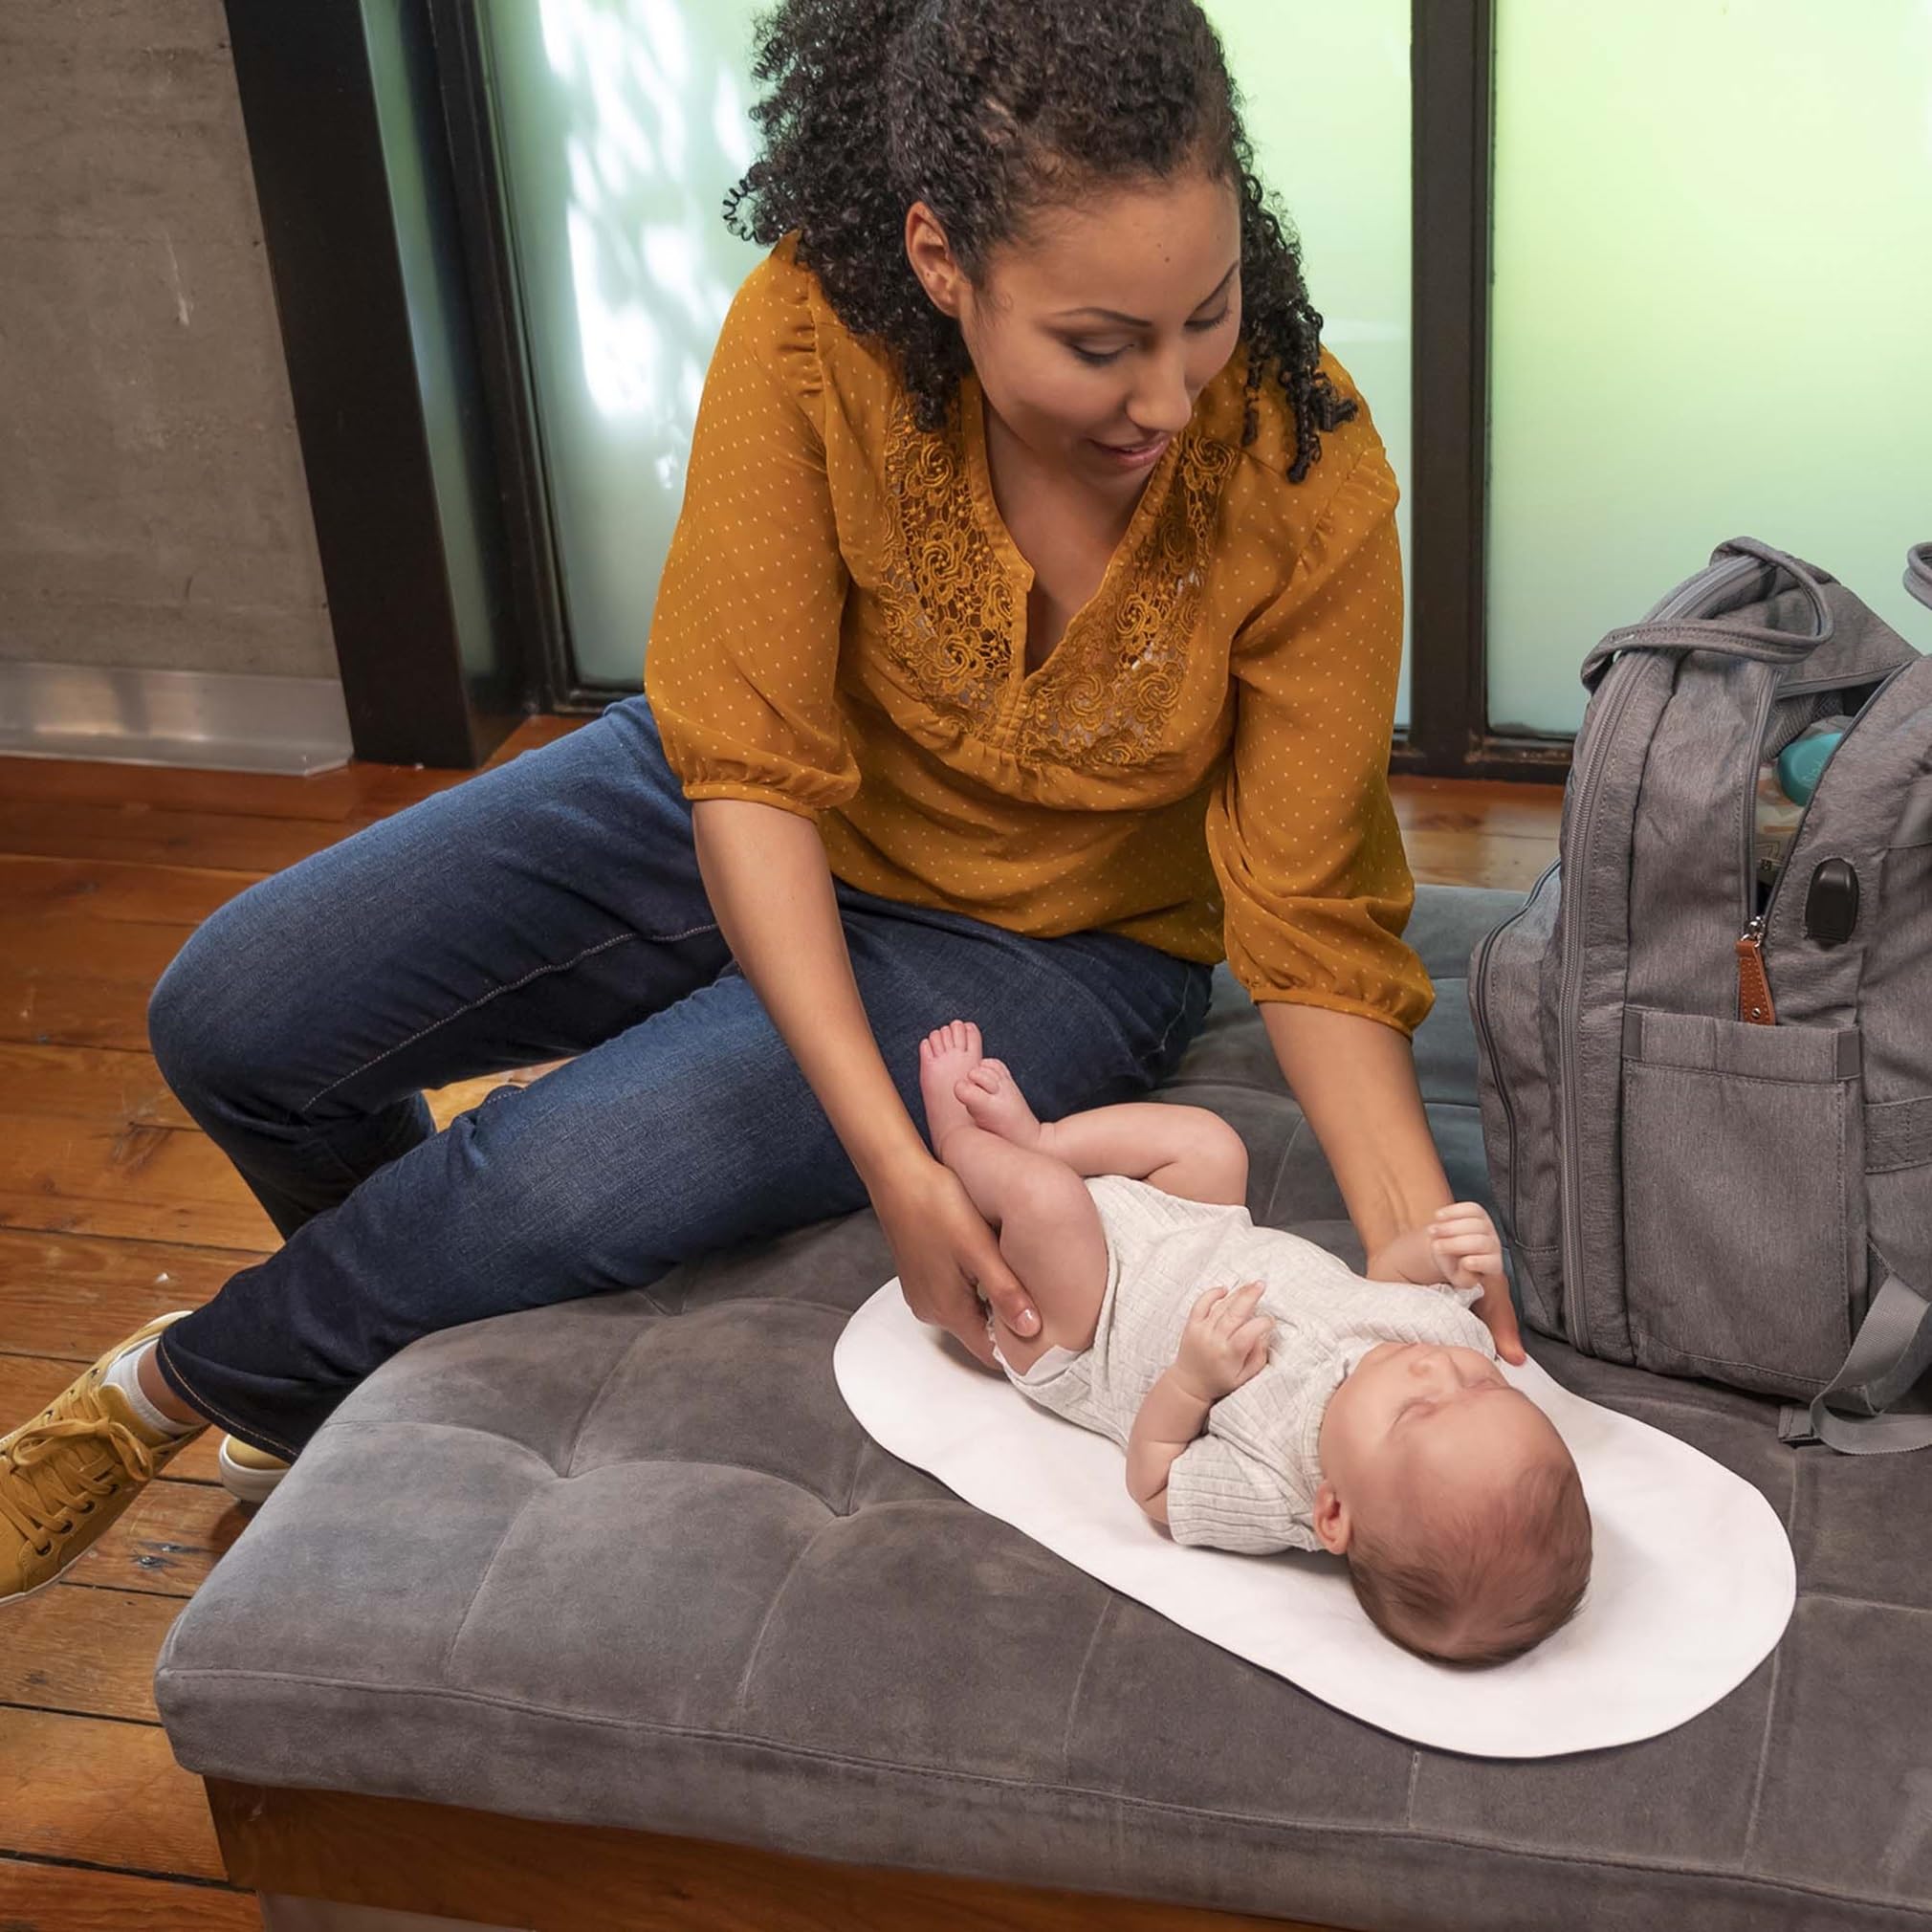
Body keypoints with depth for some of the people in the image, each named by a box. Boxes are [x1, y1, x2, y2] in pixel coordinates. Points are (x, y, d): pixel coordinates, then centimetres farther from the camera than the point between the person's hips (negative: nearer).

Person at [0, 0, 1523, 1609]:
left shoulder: (1308, 480, -27)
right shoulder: (816, 330, -27)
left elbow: (1318, 930, -18)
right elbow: (753, 768, -24)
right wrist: (894, 1161, -32)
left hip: (1043, 946, -2)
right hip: (761, 835, 2)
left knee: (555, 1187, -24)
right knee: (233, 1019, -10)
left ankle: (196, 1380, 12)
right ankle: (405, 1353, 26)